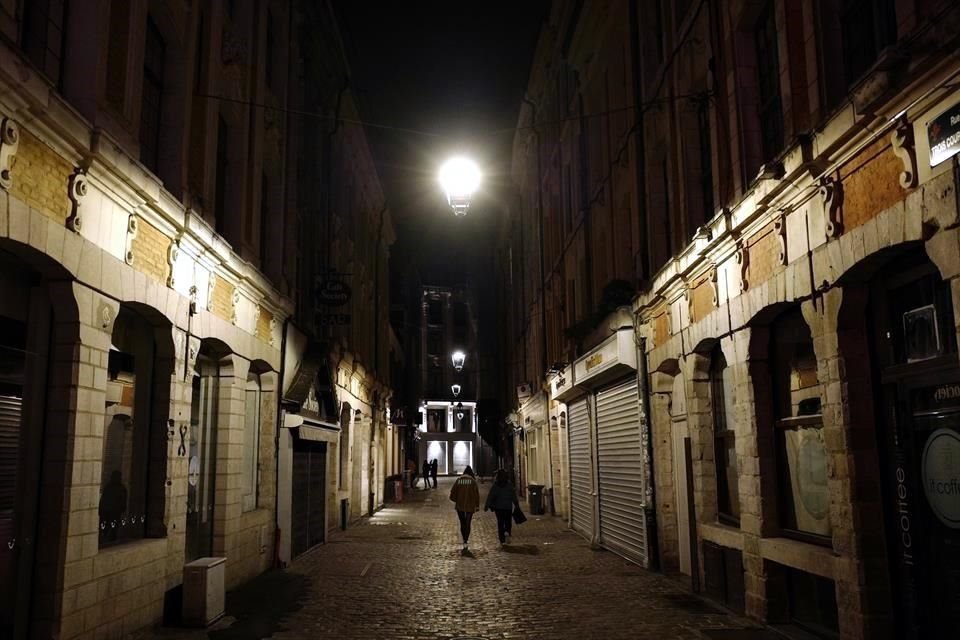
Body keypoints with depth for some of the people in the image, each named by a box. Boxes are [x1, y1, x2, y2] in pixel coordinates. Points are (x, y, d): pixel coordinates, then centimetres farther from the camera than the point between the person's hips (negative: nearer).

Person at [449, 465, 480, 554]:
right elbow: (476, 494, -7)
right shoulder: (472, 481, -6)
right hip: (470, 506, -2)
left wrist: (455, 500, 17)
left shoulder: (458, 480, 0)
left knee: (462, 524, 15)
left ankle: (465, 542, 14)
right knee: (468, 524, 8)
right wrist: (477, 506, 1)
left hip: (459, 506, 2)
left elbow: (452, 492, 0)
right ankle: (465, 543, 1)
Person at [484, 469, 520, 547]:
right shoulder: (510, 485, -4)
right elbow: (514, 496, -2)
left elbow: (490, 496, -5)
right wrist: (517, 505, 7)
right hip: (508, 507, 0)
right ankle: (507, 532, -15)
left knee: (500, 523, 7)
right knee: (508, 521, 14)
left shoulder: (495, 486, -6)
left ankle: (502, 541, 5)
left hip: (498, 507, 0)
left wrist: (486, 506, -1)